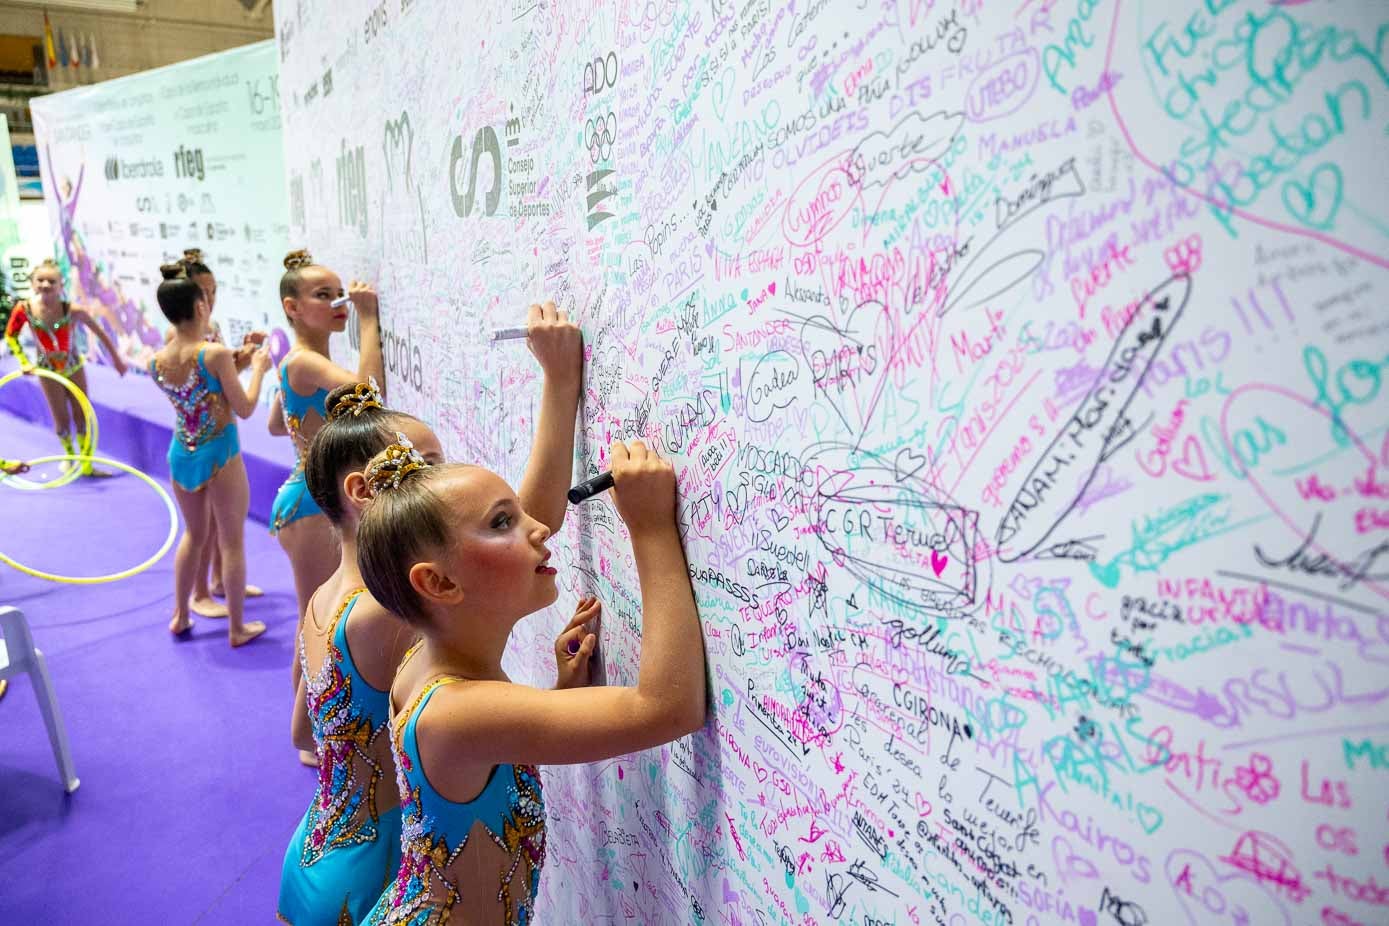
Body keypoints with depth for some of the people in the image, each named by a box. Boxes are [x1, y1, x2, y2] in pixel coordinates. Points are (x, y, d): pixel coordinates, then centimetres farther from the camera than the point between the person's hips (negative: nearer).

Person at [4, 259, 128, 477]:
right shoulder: (24, 309, -21)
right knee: (62, 420, 7)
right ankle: (70, 456, 35)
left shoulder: (73, 311, -26)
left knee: (82, 416, 7)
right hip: (48, 370, 0)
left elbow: (100, 333, -12)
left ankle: (86, 463, 23)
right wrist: (24, 362, -10)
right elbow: (10, 336, -3)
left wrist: (116, 360, -3)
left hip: (74, 367, 0)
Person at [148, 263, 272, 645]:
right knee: (232, 542, 7)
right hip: (219, 455, -6)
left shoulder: (157, 361, 0)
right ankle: (237, 627, 17)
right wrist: (258, 368, 0)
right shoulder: (215, 354, -19)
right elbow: (244, 408, -13)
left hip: (181, 455, 6)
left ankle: (180, 617, 35)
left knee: (194, 534, 25)